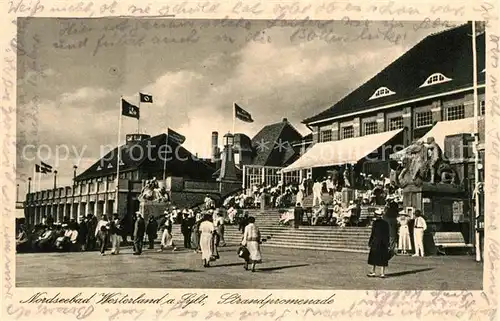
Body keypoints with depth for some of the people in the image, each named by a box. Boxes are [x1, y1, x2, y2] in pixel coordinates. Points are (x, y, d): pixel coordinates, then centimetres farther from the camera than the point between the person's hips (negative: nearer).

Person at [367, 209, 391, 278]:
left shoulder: (375, 222, -10)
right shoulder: (386, 223, 4)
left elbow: (373, 233, -11)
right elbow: (387, 234, 7)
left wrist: (370, 242, -4)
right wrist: (387, 243, 14)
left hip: (376, 242, -4)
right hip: (384, 243, 4)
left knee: (374, 257, 8)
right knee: (383, 258, 7)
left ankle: (373, 272, 13)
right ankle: (382, 273, 6)